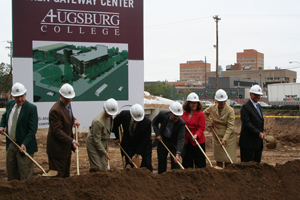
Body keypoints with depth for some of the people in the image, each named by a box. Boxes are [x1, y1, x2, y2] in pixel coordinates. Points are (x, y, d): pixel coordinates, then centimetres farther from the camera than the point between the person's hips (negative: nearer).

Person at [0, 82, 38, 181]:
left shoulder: (31, 108, -15)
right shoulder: (10, 104, 6)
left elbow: (32, 129, -18)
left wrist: (24, 144, -26)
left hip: (24, 146, -7)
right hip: (10, 145, 7)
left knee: (25, 176, -1)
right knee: (11, 173, 17)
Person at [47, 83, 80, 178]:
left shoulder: (68, 104, 6)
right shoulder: (55, 110, -24)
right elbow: (57, 131, -26)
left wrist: (74, 120, 3)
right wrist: (71, 141, -29)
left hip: (66, 146, 10)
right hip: (57, 148, -9)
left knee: (66, 174, 17)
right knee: (57, 176, -2)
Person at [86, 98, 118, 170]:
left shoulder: (109, 115, -6)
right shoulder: (98, 121, -30)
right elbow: (96, 140, -24)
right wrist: (105, 153, -19)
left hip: (103, 142, 8)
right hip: (93, 144, -8)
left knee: (104, 165, 11)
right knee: (97, 167, -8)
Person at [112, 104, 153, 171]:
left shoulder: (147, 122, -28)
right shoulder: (124, 115, -22)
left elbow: (144, 141, -20)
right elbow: (114, 123, 2)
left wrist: (136, 154, -20)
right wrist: (117, 137, 8)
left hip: (144, 145, -2)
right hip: (128, 144, 2)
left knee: (147, 164, -10)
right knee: (129, 164, -2)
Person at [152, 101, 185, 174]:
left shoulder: (181, 123, -28)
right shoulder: (162, 114, -22)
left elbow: (181, 139, -32)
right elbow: (154, 123, 0)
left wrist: (178, 154, -42)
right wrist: (158, 134, -11)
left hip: (174, 143, -2)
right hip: (162, 140, 2)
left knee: (175, 162, -7)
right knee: (161, 161, 7)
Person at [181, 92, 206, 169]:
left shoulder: (200, 114, -4)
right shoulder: (183, 114, 8)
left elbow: (201, 128, -10)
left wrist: (196, 135, -26)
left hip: (198, 141, -4)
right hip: (186, 141, 4)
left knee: (200, 163, 0)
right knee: (186, 163, 9)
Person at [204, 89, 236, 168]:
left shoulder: (230, 110, -14)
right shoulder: (212, 108, -3)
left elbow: (230, 127, -17)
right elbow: (205, 113, 21)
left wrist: (224, 139, -24)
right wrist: (209, 122, 5)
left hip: (228, 137, -3)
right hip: (217, 137, 3)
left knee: (228, 160, -2)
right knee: (219, 159, 9)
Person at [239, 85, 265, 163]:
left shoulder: (258, 106, 17)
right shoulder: (245, 107, -10)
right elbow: (247, 123, -18)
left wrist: (262, 132, 5)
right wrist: (258, 133, -24)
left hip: (258, 142, 8)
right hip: (249, 141, -8)